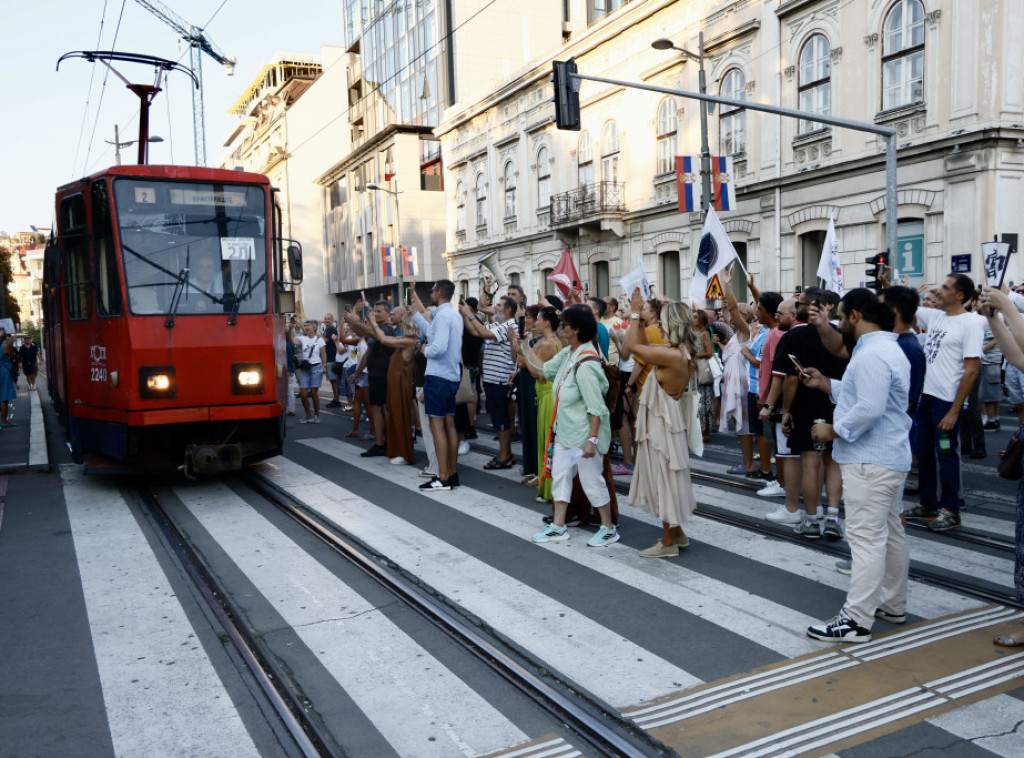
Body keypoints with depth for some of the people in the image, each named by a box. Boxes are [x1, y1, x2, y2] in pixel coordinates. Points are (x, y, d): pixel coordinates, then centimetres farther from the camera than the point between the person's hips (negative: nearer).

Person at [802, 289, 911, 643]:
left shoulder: (872, 355, -19)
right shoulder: (886, 348, 17)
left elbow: (869, 409, -28)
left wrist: (833, 430, -17)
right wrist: (824, 384, 11)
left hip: (870, 461, -12)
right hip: (889, 457, 12)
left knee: (866, 538, -9)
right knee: (891, 533, 18)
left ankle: (857, 620, -6)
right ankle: (893, 604, 30)